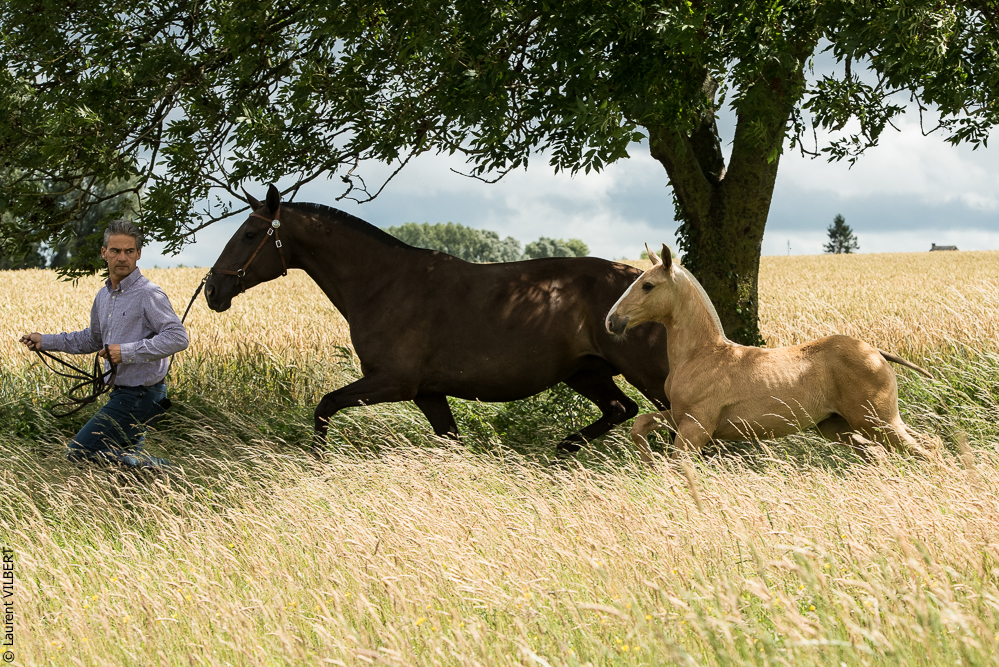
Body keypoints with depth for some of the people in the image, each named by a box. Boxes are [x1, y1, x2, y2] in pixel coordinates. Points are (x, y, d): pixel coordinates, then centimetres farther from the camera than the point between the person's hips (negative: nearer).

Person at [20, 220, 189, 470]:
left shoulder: (149, 294, -17)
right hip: (121, 392, 10)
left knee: (78, 452, -12)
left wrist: (127, 352, -28)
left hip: (140, 396, -10)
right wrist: (46, 341, 22)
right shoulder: (104, 295, 11)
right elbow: (93, 338, 27)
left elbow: (178, 338, -27)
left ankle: (155, 467, -10)